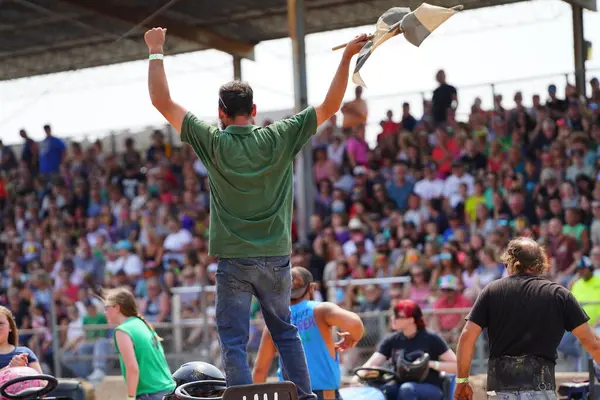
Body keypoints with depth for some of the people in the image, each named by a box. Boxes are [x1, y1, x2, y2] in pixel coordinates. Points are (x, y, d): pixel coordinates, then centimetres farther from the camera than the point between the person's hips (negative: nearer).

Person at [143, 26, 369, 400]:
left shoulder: (213, 142, -6)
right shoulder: (279, 139, -4)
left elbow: (162, 100, -1)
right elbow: (330, 106, 2)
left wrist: (156, 52, 8)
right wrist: (347, 57, 5)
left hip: (233, 260, -2)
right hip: (276, 258, 3)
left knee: (234, 343, 0)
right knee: (286, 332, 18)